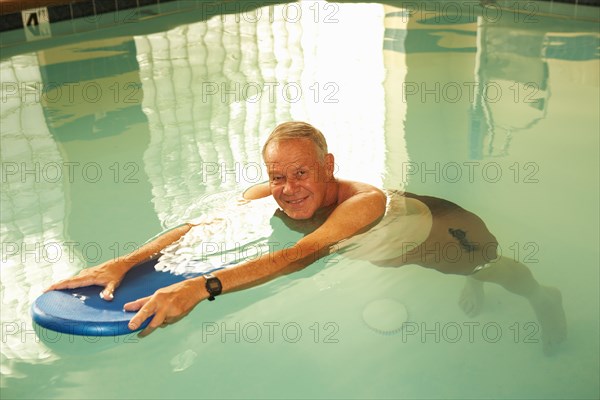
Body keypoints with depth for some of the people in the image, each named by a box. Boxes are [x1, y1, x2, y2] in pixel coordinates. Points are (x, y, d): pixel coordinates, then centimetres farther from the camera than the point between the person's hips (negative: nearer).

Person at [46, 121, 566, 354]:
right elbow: (200, 228, -37)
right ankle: (475, 287, 66)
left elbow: (301, 255, -63)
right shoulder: (268, 197, -32)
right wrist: (125, 262, -50)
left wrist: (201, 287, -73)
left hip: (442, 229, -5)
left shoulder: (363, 202, -49)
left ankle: (543, 299, 54)